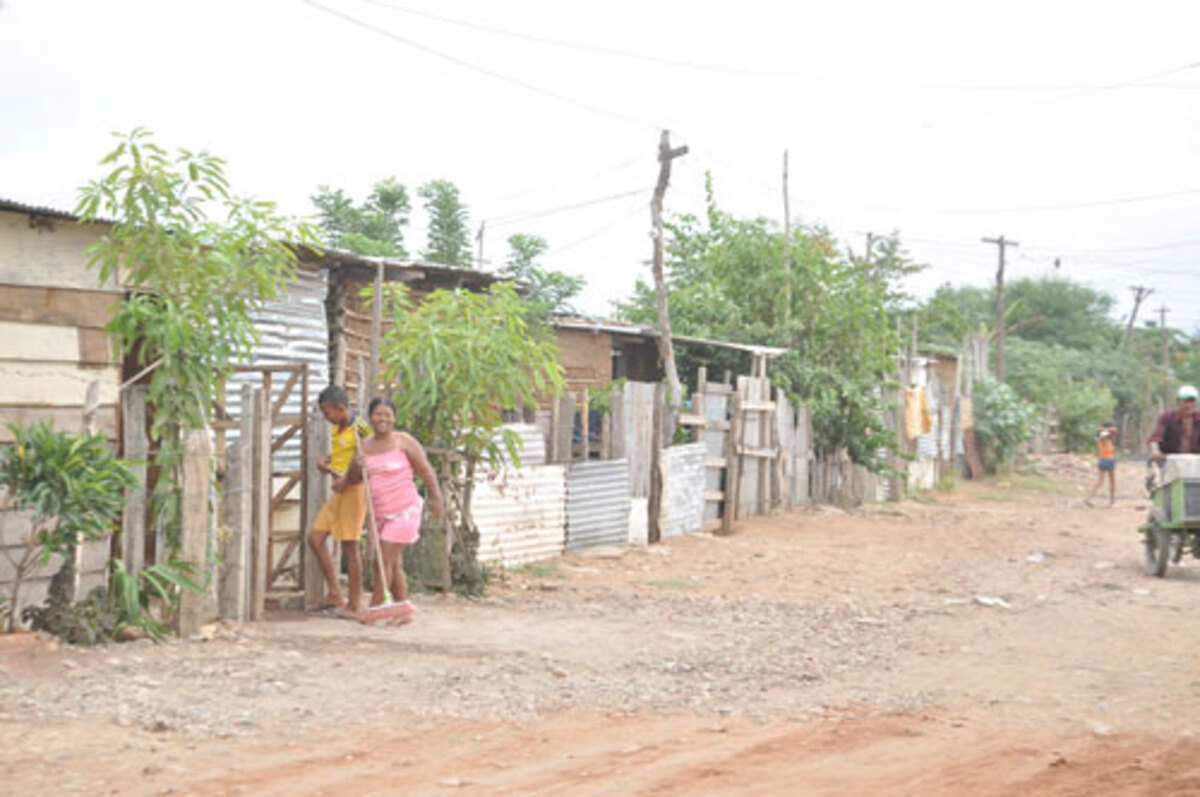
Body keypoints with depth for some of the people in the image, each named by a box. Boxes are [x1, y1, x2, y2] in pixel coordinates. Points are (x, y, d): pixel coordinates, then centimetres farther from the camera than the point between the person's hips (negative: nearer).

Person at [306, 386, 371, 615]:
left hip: (354, 490, -9)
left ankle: (355, 604, 3)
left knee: (349, 545, -5)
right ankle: (334, 593, 9)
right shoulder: (337, 430, 13)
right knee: (315, 537, 3)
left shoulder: (360, 428, -13)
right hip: (338, 492, 9)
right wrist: (326, 464, 5)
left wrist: (346, 481, -21)